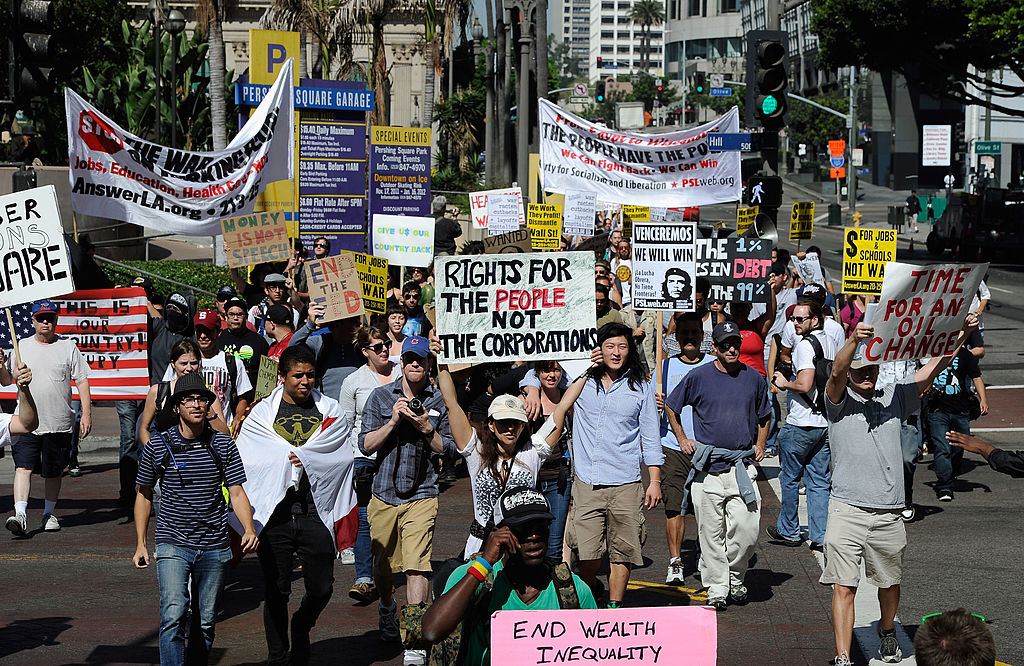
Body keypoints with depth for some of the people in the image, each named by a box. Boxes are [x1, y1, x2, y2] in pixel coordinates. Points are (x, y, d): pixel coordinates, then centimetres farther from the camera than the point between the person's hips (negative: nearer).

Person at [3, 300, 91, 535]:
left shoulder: (68, 347, 3)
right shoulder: (22, 347, 8)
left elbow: (82, 382, 3)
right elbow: (7, 381, 11)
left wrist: (86, 414, -5)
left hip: (58, 423, 0)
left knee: (53, 471, 9)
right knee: (23, 467, -14)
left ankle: (49, 513, 25)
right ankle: (20, 514, -21)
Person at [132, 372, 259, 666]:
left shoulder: (222, 445, 2)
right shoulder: (157, 446, -1)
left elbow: (237, 492, 1)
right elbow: (143, 495, 10)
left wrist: (249, 529, -17)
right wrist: (140, 544, 6)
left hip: (214, 546, 2)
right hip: (172, 544, -2)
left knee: (206, 621, 10)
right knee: (173, 615, -17)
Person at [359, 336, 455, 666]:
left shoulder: (440, 402, 3)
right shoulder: (381, 397, 5)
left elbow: (449, 449, 3)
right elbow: (366, 444, 0)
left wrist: (426, 428, -12)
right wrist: (394, 421, -12)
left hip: (421, 496, -2)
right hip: (384, 494, 2)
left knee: (417, 565, -15)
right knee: (383, 564, 14)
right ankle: (388, 609, 46)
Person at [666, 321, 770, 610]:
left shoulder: (754, 378, 8)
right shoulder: (698, 377, 1)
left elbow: (764, 415, 25)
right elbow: (671, 405, 15)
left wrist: (760, 444, 15)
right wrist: (682, 439, 11)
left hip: (742, 465, 1)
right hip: (707, 467, -1)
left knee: (746, 529, -7)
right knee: (711, 532, 0)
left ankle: (735, 578, 16)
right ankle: (716, 589, 9)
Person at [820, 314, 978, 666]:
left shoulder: (894, 397, 12)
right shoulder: (840, 400, 1)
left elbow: (934, 367, 7)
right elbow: (837, 371, -20)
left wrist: (963, 333, -5)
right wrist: (854, 340, -39)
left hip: (889, 513, 4)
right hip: (847, 509, -3)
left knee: (889, 582, 17)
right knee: (843, 586, -8)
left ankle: (887, 631, 45)